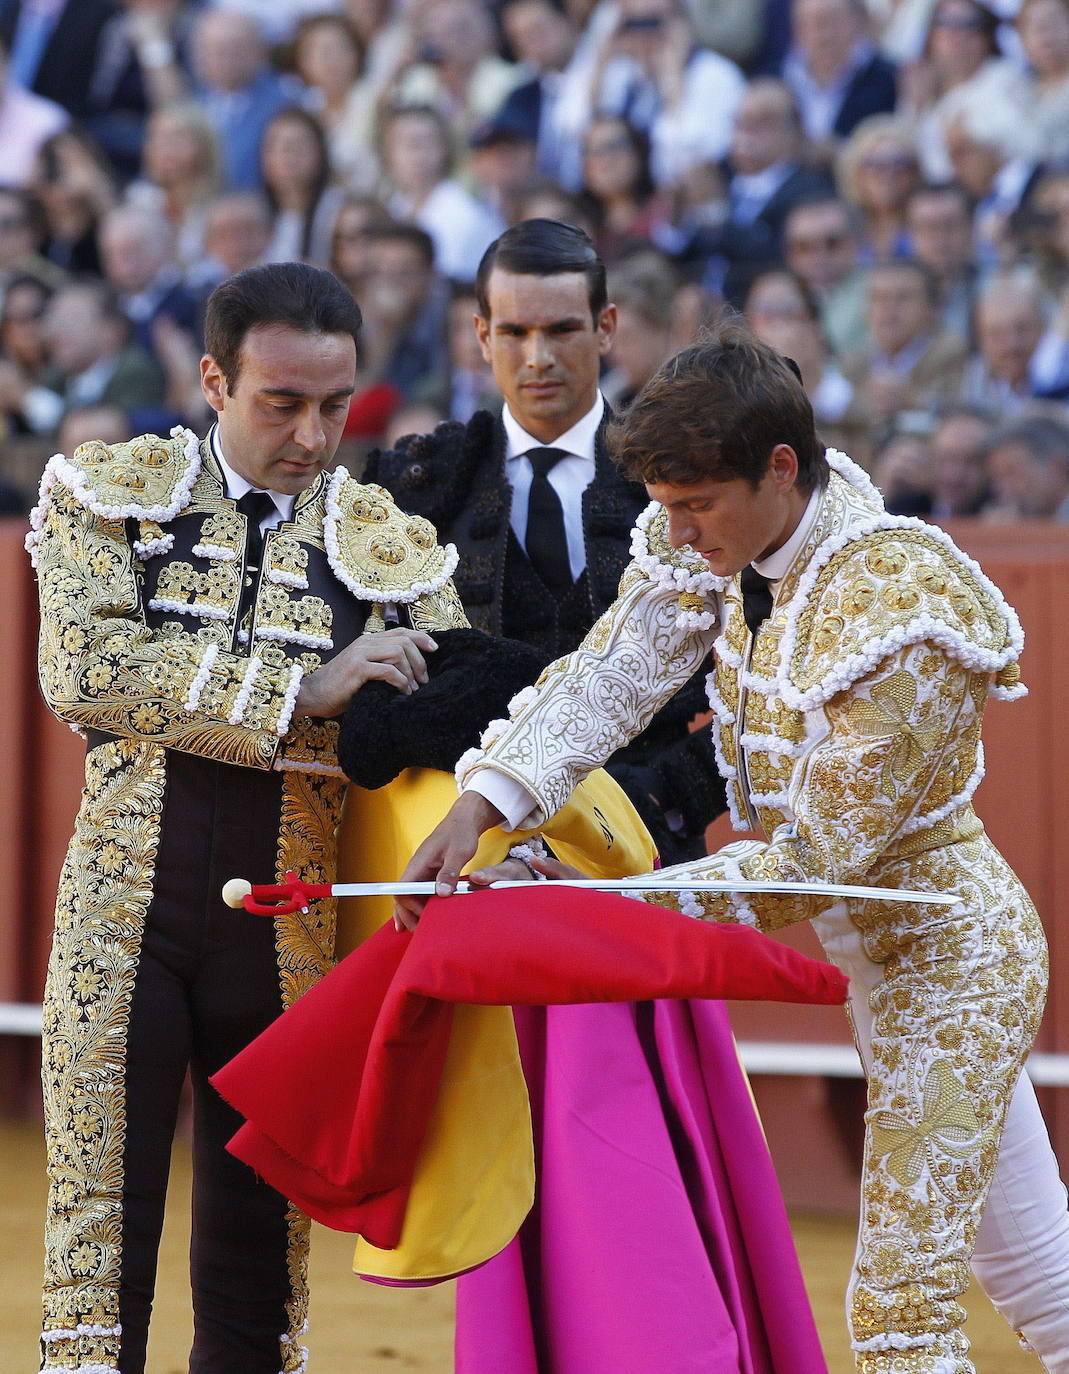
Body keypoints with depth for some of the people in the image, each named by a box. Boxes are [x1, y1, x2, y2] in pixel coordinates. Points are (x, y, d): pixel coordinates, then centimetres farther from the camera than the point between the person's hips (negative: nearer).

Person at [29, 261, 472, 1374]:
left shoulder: (391, 550, 6)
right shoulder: (110, 495, 2)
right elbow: (83, 673, -13)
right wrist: (300, 689, -17)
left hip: (288, 934, 2)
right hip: (125, 908, -2)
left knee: (259, 1247, 8)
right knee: (100, 1228, -3)